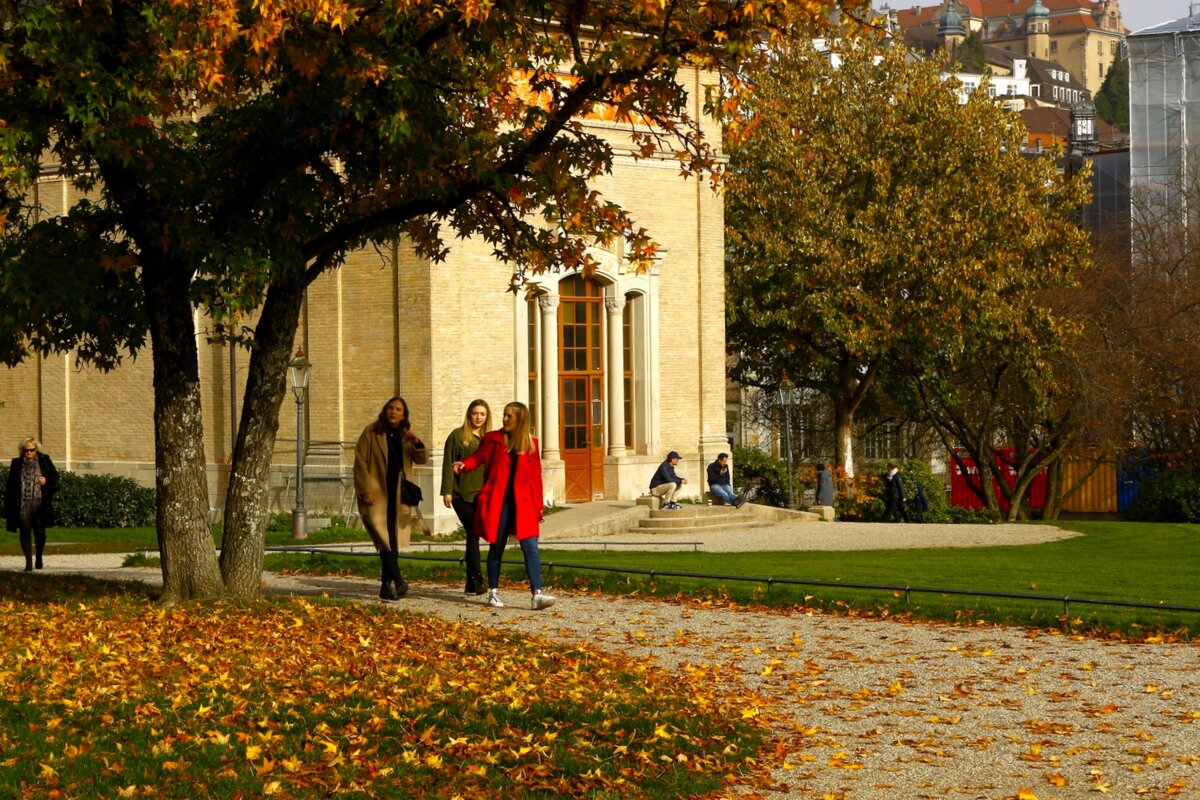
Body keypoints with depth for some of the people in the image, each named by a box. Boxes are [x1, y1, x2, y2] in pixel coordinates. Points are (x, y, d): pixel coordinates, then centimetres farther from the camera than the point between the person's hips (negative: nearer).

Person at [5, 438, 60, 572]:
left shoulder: (44, 460, 3)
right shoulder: (17, 463, 3)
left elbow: (55, 476, 11)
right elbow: (11, 485, 4)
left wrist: (47, 481, -11)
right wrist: (9, 505, -1)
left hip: (40, 504, 0)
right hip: (23, 504, 0)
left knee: (40, 532, 8)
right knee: (25, 532, -4)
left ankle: (39, 557, 30)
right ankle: (28, 562, -2)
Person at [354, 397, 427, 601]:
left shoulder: (406, 436, 14)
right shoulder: (371, 433, 0)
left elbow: (421, 460, 5)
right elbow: (360, 461, -4)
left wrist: (417, 444, -17)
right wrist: (365, 490, -12)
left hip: (398, 496, 4)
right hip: (376, 495, -4)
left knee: (392, 541, 6)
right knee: (385, 539, -13)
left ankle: (387, 586, 11)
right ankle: (397, 581, -11)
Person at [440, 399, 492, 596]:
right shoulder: (457, 436, 1)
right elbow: (448, 465, -1)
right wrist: (447, 491, -8)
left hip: (482, 495, 4)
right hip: (461, 495, -4)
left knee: (474, 536, 5)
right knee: (473, 534, -11)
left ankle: (471, 583, 10)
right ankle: (477, 579, -13)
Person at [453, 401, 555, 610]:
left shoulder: (530, 443, 7)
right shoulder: (493, 439, 5)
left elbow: (535, 476, 8)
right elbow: (478, 457, -2)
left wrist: (538, 506, 7)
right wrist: (464, 465, -25)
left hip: (522, 504, 1)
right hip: (497, 502, 0)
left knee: (530, 547, -10)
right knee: (496, 548, 6)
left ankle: (536, 594, -16)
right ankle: (493, 592, 18)